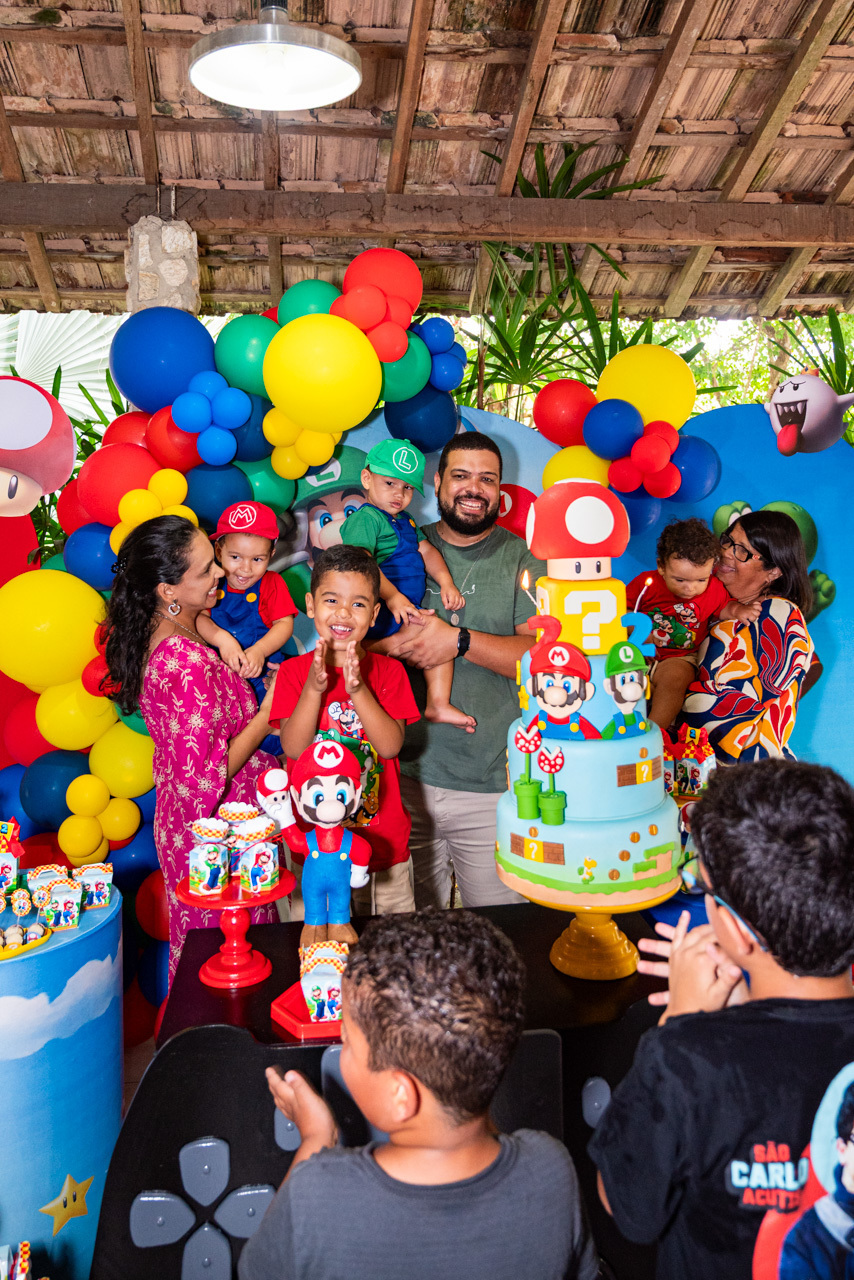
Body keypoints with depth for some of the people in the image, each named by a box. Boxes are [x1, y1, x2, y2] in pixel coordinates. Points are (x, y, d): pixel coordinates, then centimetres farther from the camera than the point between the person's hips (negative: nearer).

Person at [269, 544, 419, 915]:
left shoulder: (388, 671, -1)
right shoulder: (294, 671, -2)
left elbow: (391, 746, -13)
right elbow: (293, 749, -12)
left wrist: (358, 690, -24)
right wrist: (314, 689, -25)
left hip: (383, 842, 1)